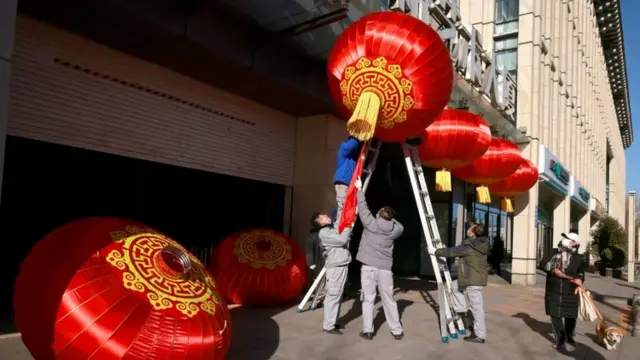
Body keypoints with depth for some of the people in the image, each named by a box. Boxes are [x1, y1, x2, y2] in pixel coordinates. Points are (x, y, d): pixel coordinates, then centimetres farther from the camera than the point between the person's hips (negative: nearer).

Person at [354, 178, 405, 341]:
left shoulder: (370, 223, -7)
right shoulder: (395, 229, 1)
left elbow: (363, 208, 2)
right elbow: (400, 226, 24)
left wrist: (359, 189, 12)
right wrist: (390, 217, 16)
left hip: (368, 267, -2)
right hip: (385, 268, 3)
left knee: (368, 299, 4)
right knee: (389, 300, 10)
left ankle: (368, 331, 6)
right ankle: (397, 331, 16)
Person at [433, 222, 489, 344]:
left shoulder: (468, 247, -20)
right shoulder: (480, 244, 7)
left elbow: (451, 252, -11)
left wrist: (436, 252, 5)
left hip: (473, 281, -10)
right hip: (476, 278, 10)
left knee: (477, 308, -2)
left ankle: (480, 336, 7)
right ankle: (461, 311, 23)